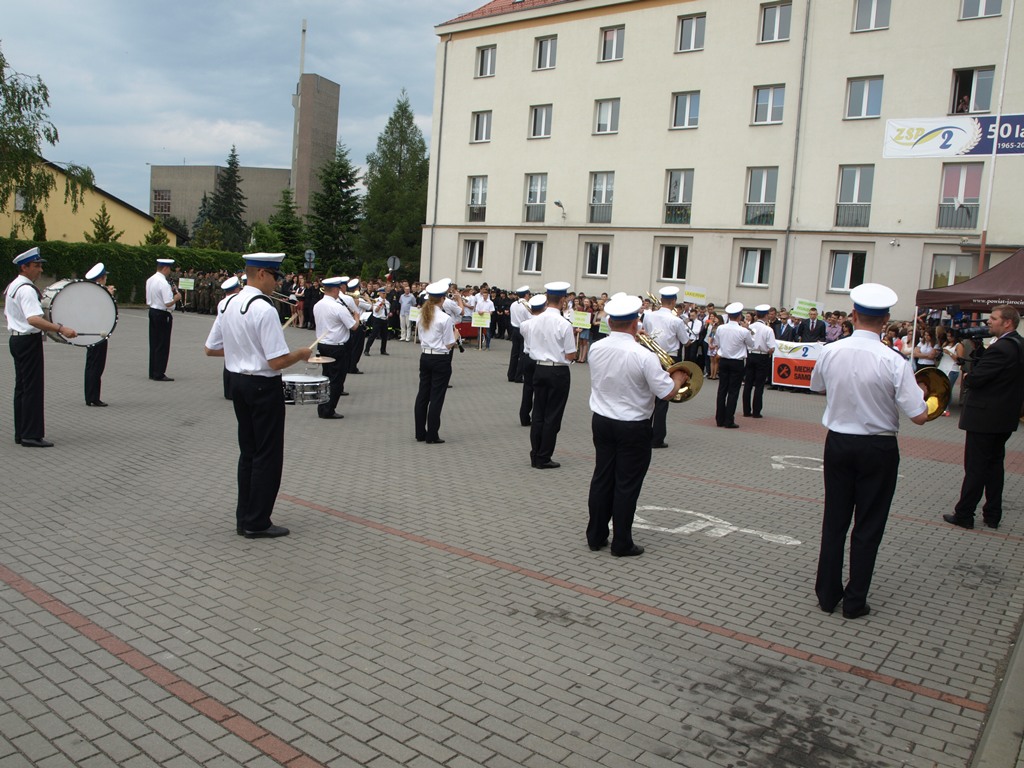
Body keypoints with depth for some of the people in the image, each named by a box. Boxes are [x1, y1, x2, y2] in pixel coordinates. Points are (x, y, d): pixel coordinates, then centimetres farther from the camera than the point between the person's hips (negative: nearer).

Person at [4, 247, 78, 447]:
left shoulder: (12, 286, 13)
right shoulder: (27, 289, -18)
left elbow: (7, 313, 24)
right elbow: (34, 319, -31)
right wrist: (61, 329, -36)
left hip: (16, 339, 10)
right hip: (29, 341, -10)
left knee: (21, 387, 13)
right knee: (32, 388, -6)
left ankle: (21, 433, 19)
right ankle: (32, 435, -4)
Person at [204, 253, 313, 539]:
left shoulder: (228, 304, 5)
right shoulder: (264, 309, -20)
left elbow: (211, 349, 12)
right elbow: (277, 362, -23)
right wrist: (301, 354, -5)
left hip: (238, 381, 8)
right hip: (264, 386, -8)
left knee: (248, 451, 17)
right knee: (268, 455, 4)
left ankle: (244, 518, 25)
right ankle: (257, 522, 12)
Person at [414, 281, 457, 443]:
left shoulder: (422, 315, 5)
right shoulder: (445, 318, -14)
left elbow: (421, 338, 11)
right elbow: (449, 344, -11)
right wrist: (455, 335, 6)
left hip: (425, 357, 6)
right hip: (441, 359, -6)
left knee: (422, 395, 12)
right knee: (436, 398, 1)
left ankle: (420, 433, 19)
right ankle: (432, 435, 5)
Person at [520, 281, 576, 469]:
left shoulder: (534, 321, 0)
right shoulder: (564, 324, -15)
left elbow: (529, 346, 11)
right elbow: (570, 355, -12)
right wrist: (573, 340, 5)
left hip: (540, 369, 5)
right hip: (558, 372, -5)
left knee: (538, 413, 12)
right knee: (552, 416, 3)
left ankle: (535, 456, 18)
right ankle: (543, 459, 8)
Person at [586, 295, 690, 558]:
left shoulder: (596, 349, -5)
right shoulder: (644, 356, -22)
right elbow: (667, 393, -16)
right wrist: (678, 378, 4)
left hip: (601, 421, 5)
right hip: (634, 427, -5)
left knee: (602, 478, 15)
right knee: (627, 485, 5)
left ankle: (596, 536, 25)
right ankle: (622, 543, 14)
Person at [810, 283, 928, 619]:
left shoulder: (830, 352, -8)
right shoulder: (893, 362, -19)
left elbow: (817, 386, 13)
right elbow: (919, 416, -17)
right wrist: (920, 395, 3)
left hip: (838, 443, 3)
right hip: (878, 449, -3)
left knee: (834, 519, 14)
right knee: (868, 526, 10)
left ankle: (827, 594, 23)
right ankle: (854, 601, 18)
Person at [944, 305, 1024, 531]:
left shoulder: (1000, 349, -22)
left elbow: (975, 379, -23)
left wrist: (966, 377, -2)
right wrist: (973, 375, 2)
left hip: (984, 417, -9)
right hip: (1006, 417, 9)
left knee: (975, 467, -2)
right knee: (995, 465, 16)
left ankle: (964, 514, 5)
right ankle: (993, 515, 22)